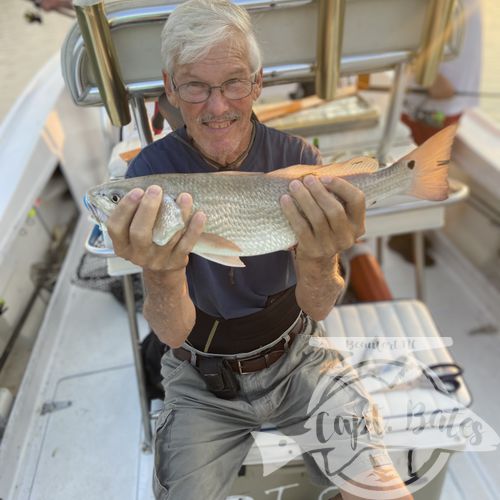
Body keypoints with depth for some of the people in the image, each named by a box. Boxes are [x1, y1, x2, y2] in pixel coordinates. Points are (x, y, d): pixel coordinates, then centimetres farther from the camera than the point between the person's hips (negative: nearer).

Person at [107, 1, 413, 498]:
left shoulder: (296, 157, -11)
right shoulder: (151, 172, -14)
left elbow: (317, 308, -15)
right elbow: (172, 332, -19)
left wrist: (317, 261, -38)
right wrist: (162, 273, -40)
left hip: (295, 357, 1)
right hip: (203, 381, 0)